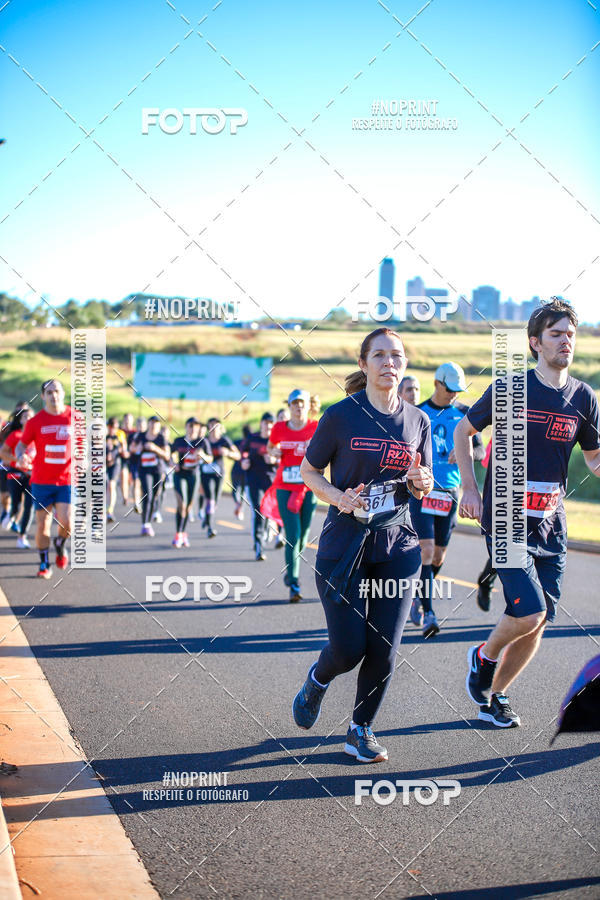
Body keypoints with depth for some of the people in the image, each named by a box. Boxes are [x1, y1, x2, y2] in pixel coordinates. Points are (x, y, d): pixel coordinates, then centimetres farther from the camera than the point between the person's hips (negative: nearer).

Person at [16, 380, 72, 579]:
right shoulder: (35, 421, 0)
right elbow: (21, 445, 9)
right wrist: (20, 457, -13)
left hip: (67, 481, 0)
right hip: (41, 481, 1)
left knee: (66, 523, -14)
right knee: (42, 524, 2)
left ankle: (60, 544, 20)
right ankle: (44, 564, 19)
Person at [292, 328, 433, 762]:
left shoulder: (417, 420, 6)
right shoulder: (341, 415, -6)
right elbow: (309, 470, 3)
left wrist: (422, 481, -8)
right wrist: (340, 498, -15)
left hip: (397, 546, 3)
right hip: (345, 543, -3)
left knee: (384, 650, 0)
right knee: (348, 649, -5)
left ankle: (361, 730, 20)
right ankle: (316, 682, 30)